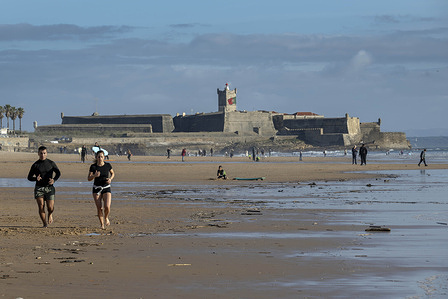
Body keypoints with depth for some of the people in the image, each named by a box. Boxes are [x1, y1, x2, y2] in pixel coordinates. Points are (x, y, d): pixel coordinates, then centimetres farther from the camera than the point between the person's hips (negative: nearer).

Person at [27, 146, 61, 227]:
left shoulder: (51, 163, 6)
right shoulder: (35, 165, 5)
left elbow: (58, 173, 11)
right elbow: (29, 177, 7)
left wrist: (54, 180, -10)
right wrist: (36, 178, -16)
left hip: (49, 188, 0)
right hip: (39, 188, 0)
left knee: (50, 207, -8)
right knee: (41, 207, -11)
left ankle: (50, 215, 28)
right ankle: (45, 224, 1)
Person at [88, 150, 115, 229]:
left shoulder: (108, 165, -4)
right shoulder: (93, 166, -6)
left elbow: (113, 173, 13)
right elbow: (89, 179, -5)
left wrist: (110, 179, -7)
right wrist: (94, 175, -25)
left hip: (106, 188, 0)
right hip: (96, 188, 0)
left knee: (107, 206, -16)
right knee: (99, 208, -4)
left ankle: (106, 218, 15)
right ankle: (102, 224, 12)